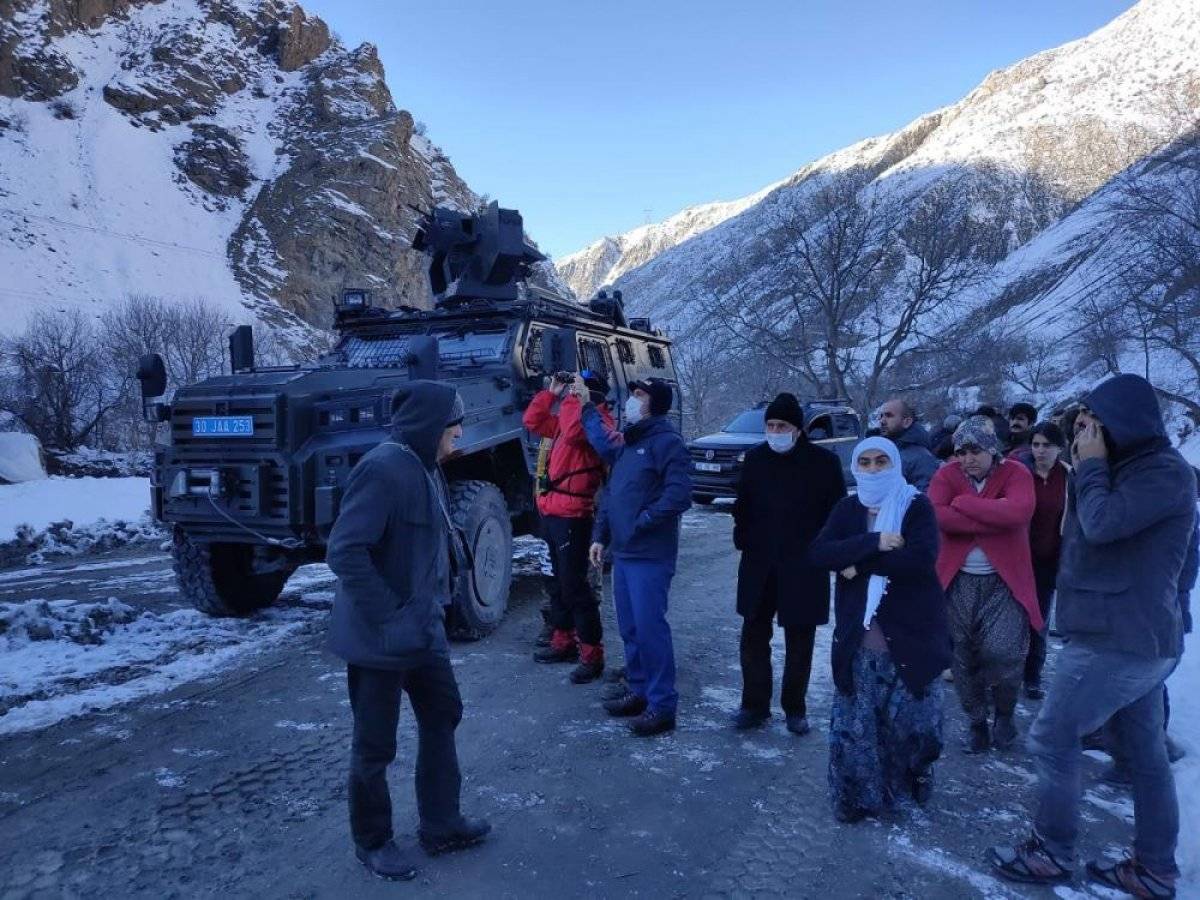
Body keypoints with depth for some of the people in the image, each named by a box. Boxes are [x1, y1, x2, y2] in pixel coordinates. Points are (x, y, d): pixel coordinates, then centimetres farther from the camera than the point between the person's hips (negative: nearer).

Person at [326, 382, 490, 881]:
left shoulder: (425, 468, 7)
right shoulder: (382, 468, -22)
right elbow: (344, 552, -27)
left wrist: (432, 606, 11)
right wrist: (387, 617, -24)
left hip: (423, 628, 9)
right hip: (380, 637, -9)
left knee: (442, 715, 19)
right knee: (375, 745, 9)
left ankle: (441, 824, 35)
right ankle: (372, 842, 29)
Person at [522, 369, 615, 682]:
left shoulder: (598, 420, -12)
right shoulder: (571, 419, 15)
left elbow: (572, 431, -32)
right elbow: (533, 422, 18)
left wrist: (574, 397, -20)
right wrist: (551, 392, 11)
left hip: (573, 515, -10)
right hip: (552, 511, 10)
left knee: (575, 586, -7)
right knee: (560, 582, 18)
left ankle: (592, 655, 0)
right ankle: (564, 641, 31)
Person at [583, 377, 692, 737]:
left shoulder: (666, 441, -11)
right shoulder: (627, 443, 17)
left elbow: (680, 495, -21)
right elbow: (612, 494, 21)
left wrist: (642, 521, -16)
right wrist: (600, 536, 16)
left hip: (650, 556, -9)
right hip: (622, 553, 9)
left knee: (649, 627, -7)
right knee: (629, 628, 15)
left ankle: (662, 706, 3)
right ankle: (638, 691, 29)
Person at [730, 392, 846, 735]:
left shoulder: (824, 461, -7)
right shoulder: (755, 457, 3)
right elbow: (742, 504, 12)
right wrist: (743, 538, 2)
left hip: (804, 568, -3)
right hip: (759, 565, 3)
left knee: (799, 642, 9)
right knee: (753, 636, 8)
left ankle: (795, 708, 23)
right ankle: (755, 704, 21)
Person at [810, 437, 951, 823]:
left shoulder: (916, 505, -3)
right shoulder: (847, 509, 7)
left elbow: (922, 558, -20)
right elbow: (818, 553, -8)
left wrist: (858, 563, -15)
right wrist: (874, 542, -19)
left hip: (909, 636, -2)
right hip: (859, 640, 2)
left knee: (912, 720, 8)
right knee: (854, 725, 4)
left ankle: (915, 780, 35)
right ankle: (856, 795, 21)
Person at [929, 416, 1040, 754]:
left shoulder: (1015, 473, -4)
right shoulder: (946, 475, 0)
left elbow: (1017, 512, -25)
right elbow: (937, 516, -19)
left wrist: (962, 502, -17)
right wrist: (993, 520, -21)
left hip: (1004, 581, -2)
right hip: (959, 581, 2)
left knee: (1003, 652, -12)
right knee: (964, 658, 9)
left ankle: (1005, 713, 18)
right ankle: (977, 722, 30)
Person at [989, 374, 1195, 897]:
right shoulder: (1135, 467, 15)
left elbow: (1102, 523, -25)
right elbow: (1088, 527, 17)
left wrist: (1090, 466, -12)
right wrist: (1086, 469, 5)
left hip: (1117, 639, -10)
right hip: (1141, 637, 10)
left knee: (1051, 739, -2)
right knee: (1145, 751, 14)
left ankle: (1051, 854, 11)